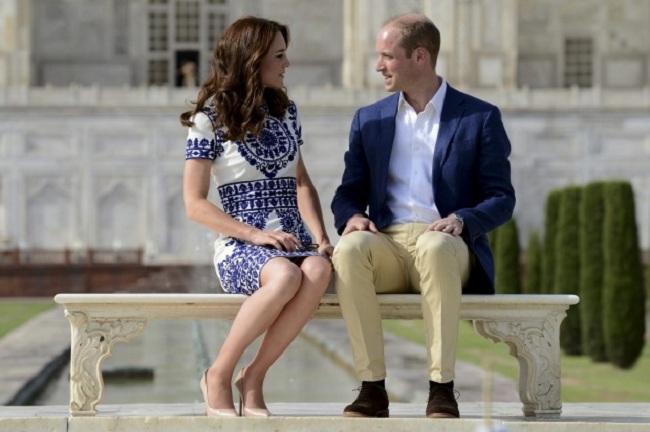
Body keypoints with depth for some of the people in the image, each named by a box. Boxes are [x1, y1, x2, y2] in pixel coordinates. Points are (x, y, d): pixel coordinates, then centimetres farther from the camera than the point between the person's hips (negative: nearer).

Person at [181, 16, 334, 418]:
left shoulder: (286, 110, 16)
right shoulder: (210, 117, 0)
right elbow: (195, 204, -4)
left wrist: (320, 236, 1)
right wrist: (256, 235, -16)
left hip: (294, 240, 4)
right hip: (240, 246, -4)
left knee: (318, 271, -34)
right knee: (285, 276, -39)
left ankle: (253, 378, -21)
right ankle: (219, 375, -18)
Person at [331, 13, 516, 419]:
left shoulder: (479, 118, 7)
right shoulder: (369, 119, 18)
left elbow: (502, 198, 3)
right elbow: (349, 192, 16)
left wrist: (462, 220, -18)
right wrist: (352, 216, -9)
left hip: (447, 247, -3)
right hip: (387, 245, 3)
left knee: (435, 246, -40)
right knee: (350, 248, -33)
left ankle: (442, 388, -36)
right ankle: (372, 388, -31)